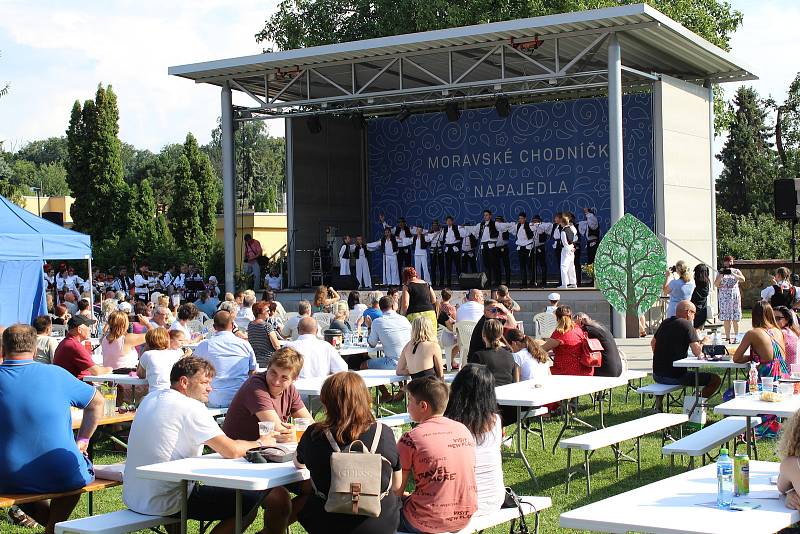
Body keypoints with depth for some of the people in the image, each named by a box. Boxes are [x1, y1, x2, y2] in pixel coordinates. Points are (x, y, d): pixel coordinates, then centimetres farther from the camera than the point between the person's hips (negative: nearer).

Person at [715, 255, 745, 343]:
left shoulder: (736, 271, 8)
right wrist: (721, 275, -13)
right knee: (726, 318, -3)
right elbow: (716, 284, 1)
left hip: (735, 296, 0)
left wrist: (733, 274, -20)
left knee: (735, 319, 0)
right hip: (724, 296, 0)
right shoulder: (721, 272, 9)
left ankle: (736, 337, 7)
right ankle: (727, 337, 0)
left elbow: (743, 279, -9)